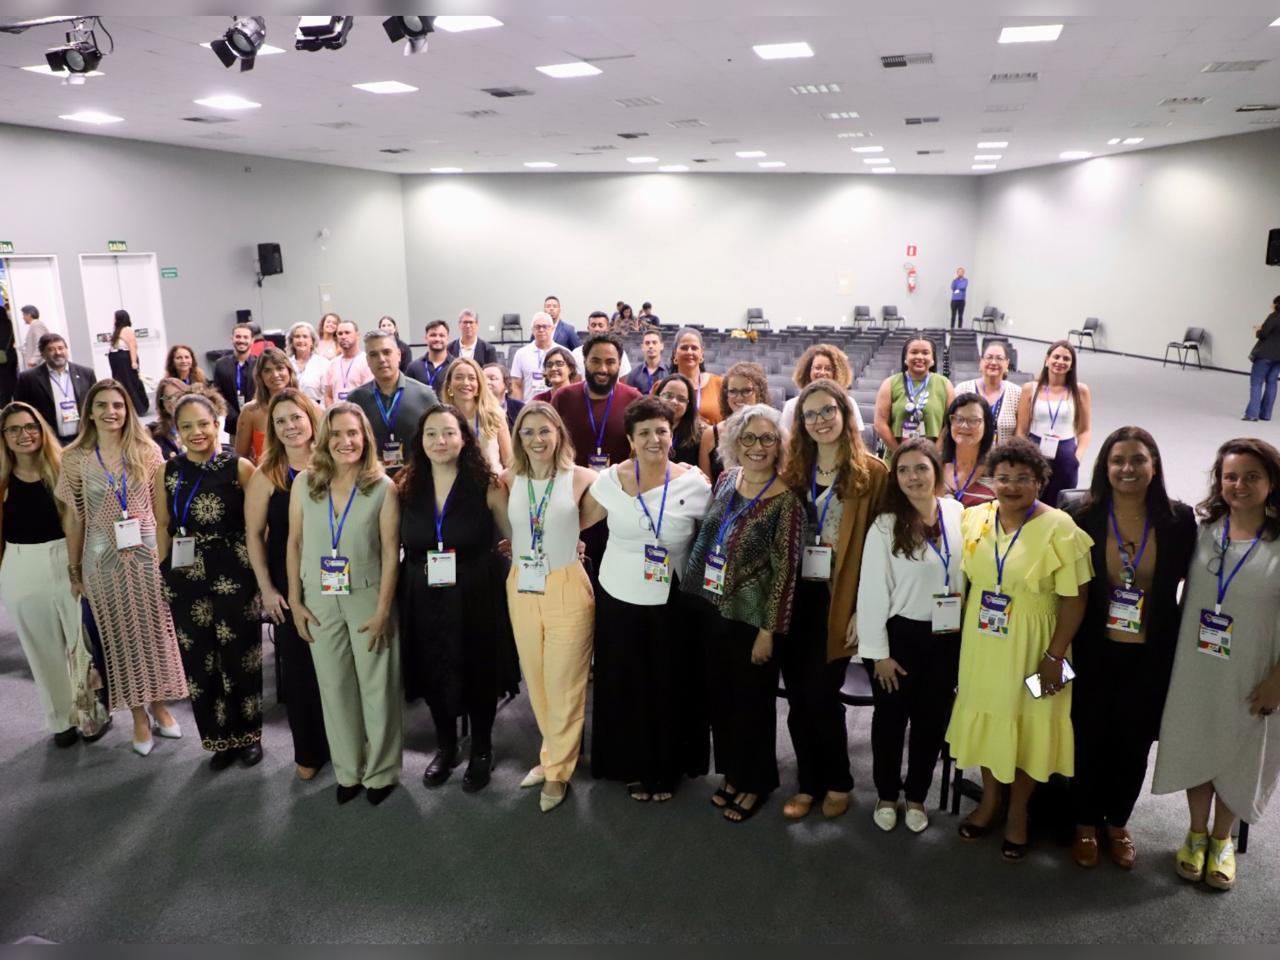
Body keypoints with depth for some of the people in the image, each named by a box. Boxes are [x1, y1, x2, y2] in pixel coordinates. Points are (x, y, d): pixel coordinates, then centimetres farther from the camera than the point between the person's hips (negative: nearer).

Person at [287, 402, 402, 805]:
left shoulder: (383, 488, -9)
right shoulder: (304, 482, -2)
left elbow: (391, 552, -9)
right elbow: (294, 544, 3)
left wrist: (382, 610, -12)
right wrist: (295, 601, 1)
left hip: (368, 599, -2)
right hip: (320, 601, 2)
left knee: (377, 687, 7)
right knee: (334, 687, 12)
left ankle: (380, 772, 25)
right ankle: (348, 771, 29)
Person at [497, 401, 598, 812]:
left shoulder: (581, 479, -9)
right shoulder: (508, 481, 1)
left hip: (566, 589, -4)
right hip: (521, 589, 4)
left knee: (564, 684, 5)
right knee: (535, 680, 16)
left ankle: (558, 770, 24)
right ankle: (552, 754, 36)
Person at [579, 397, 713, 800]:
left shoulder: (694, 483, -7)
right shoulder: (610, 479, -5)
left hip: (672, 604, -1)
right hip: (619, 600, 1)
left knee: (670, 688, 9)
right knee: (625, 688, 10)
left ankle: (667, 768, 30)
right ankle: (633, 767, 30)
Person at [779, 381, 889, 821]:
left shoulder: (872, 472, -4)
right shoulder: (793, 468, 8)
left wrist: (863, 608, -11)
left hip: (837, 599, -4)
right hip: (794, 596, 4)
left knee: (821, 696, 0)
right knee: (797, 696, 9)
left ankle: (837, 782, 23)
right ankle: (807, 783, 26)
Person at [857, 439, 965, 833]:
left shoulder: (958, 514, -3)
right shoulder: (886, 526, -13)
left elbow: (971, 570, 9)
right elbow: (873, 592, -11)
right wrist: (879, 652, -11)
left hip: (947, 635, 3)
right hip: (900, 634, -3)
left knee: (932, 719, 16)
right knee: (891, 718, 12)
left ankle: (916, 795, 36)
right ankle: (887, 795, 34)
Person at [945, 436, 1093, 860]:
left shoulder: (1058, 528, -16)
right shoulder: (974, 519, -2)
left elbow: (1074, 599, -15)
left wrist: (1054, 656, -16)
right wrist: (962, 638, 5)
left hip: (1029, 647, -3)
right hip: (981, 645, 4)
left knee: (1026, 725, 11)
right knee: (985, 719, 16)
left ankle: (1018, 810, 32)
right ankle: (989, 799, 37)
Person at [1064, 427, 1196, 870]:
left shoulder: (1179, 519, -6)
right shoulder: (1082, 517, -10)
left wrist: (1180, 642, 0)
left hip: (1150, 654, 1)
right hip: (1094, 651, -1)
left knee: (1133, 740, 15)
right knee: (1090, 737, 11)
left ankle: (1118, 822, 37)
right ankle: (1086, 823, 32)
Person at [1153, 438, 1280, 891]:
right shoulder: (1202, 530, -5)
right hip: (1196, 668, 2)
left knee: (1238, 756, 15)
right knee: (1197, 749, 16)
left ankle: (1223, 840, 38)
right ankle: (1197, 833, 38)